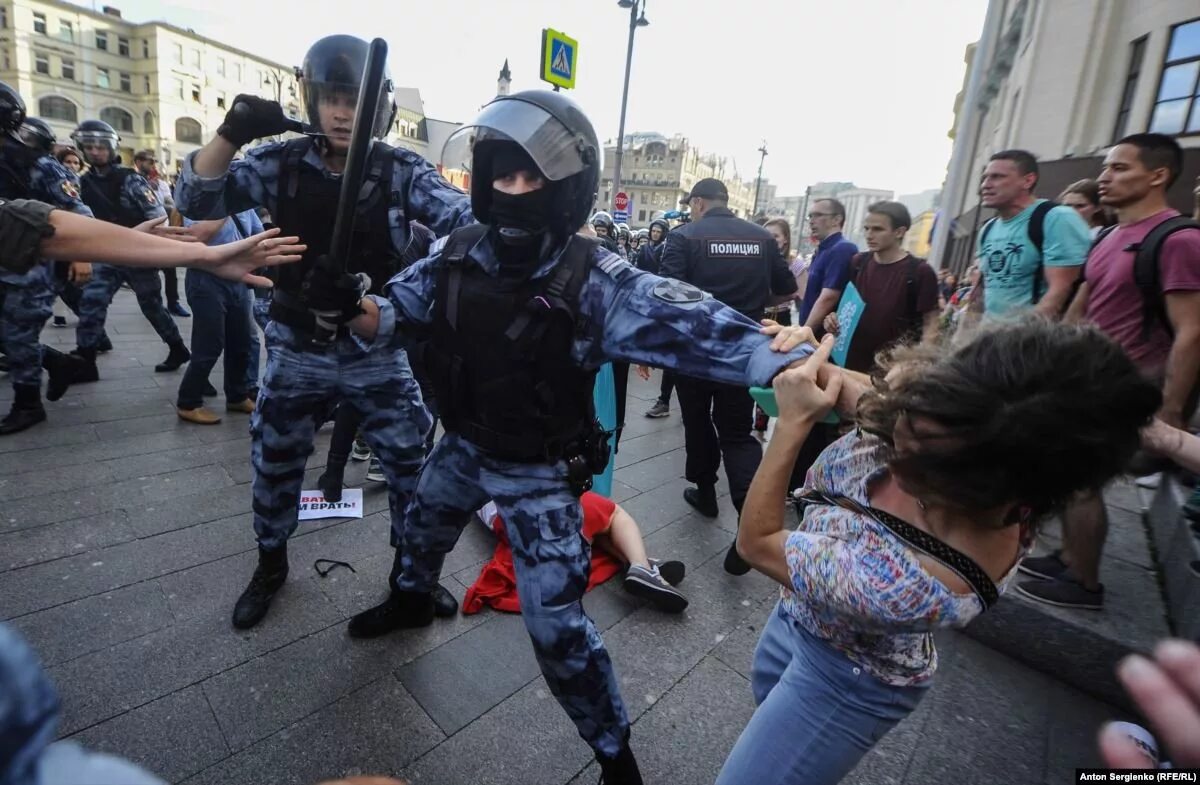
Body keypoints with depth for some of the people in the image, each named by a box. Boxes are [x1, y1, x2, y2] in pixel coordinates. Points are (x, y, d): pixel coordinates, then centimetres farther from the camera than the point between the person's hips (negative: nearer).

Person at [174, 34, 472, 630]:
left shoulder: (401, 170, -7)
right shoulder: (283, 163, -4)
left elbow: (461, 217, -19)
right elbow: (196, 202, -8)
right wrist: (231, 134, -23)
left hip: (377, 350, -1)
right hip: (298, 350, 1)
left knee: (411, 464, 7)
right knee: (275, 465, 16)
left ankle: (410, 570, 32)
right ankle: (271, 564, 44)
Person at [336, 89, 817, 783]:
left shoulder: (593, 280, -26)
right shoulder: (457, 256, -9)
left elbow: (685, 322, -40)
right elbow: (391, 318, 1)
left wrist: (794, 361, -55)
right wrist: (348, 300, -22)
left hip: (542, 473, -6)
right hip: (463, 447, 6)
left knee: (557, 627, 0)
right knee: (422, 530, 32)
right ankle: (413, 599, 70)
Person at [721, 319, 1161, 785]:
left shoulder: (911, 586, -45)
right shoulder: (966, 427, -28)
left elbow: (756, 543, -29)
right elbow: (866, 396, -4)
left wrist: (793, 421, -28)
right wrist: (809, 360, -21)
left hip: (843, 681, -6)